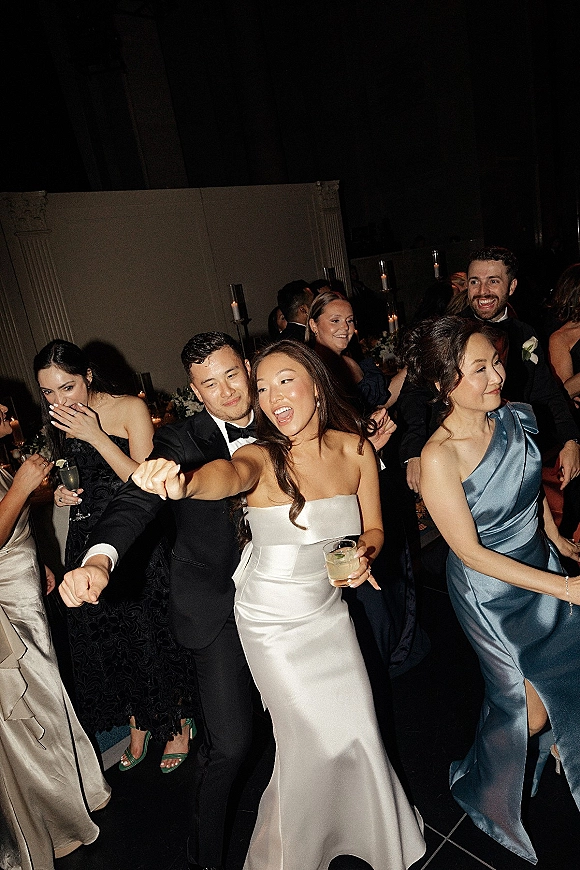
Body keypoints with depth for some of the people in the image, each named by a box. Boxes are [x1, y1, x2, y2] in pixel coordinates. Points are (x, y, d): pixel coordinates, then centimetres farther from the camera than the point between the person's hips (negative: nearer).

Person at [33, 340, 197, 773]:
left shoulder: (130, 408, -11)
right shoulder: (60, 423, 6)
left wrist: (95, 435, -22)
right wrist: (61, 495, -4)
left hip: (137, 542, -5)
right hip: (87, 542, 5)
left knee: (153, 633, 6)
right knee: (107, 641, 14)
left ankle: (178, 724, 31)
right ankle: (139, 725, 37)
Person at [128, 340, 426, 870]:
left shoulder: (355, 448, -11)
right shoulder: (263, 457, -22)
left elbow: (373, 529, 1)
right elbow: (227, 474, -48)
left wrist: (363, 555, -22)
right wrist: (182, 483, -70)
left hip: (329, 607, 3)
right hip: (271, 617, -3)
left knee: (357, 727, 14)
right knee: (313, 738, 8)